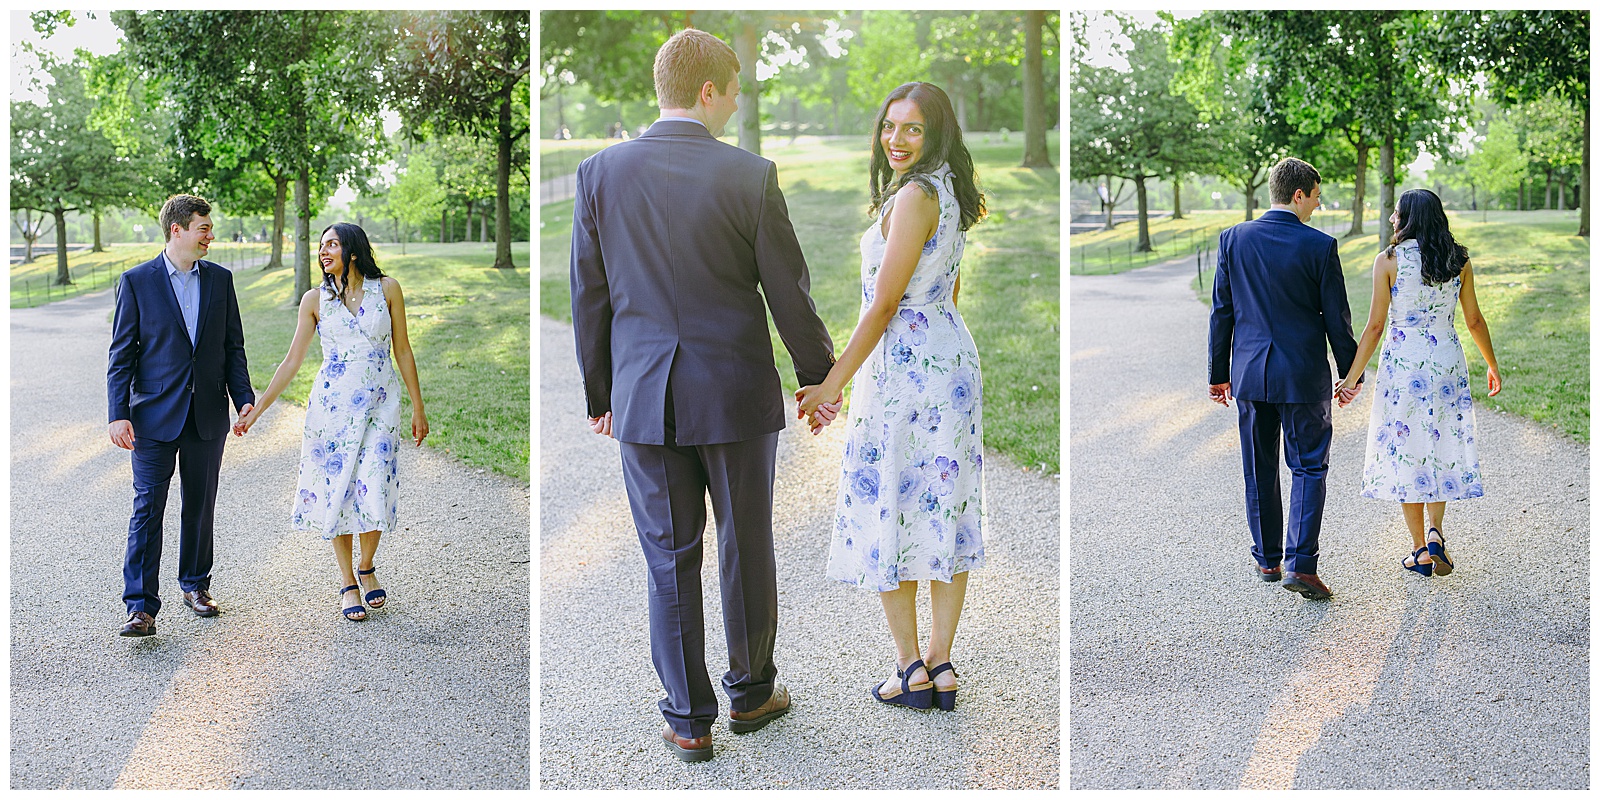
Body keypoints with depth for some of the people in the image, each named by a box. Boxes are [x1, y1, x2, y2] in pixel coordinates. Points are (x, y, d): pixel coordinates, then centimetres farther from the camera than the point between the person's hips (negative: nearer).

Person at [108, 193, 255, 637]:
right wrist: (118, 414, -10)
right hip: (155, 416, -3)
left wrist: (244, 398, 0)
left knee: (200, 507, 12)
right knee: (148, 508, -6)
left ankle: (195, 584, 28)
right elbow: (121, 354, -3)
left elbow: (233, 347, 11)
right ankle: (141, 607, -5)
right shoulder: (137, 281, -3)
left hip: (208, 416, 3)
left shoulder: (220, 279, 7)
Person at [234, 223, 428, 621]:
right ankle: (347, 583, 15)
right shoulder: (315, 300, 3)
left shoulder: (387, 289, 1)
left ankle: (367, 569, 20)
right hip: (333, 403, 1)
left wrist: (418, 407, 5)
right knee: (337, 489, 2)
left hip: (380, 402, -1)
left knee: (374, 490, -7)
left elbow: (403, 351, 5)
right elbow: (292, 360, 4)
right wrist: (257, 408, 0)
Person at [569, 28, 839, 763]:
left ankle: (688, 721, 18)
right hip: (737, 394, -2)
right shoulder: (750, 175, -10)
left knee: (669, 561, 10)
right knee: (747, 548, 15)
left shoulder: (599, 172, -3)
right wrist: (819, 378, 9)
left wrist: (598, 393, 13)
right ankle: (751, 693, 31)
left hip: (643, 396, 2)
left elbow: (588, 298, 2)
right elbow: (790, 292, -5)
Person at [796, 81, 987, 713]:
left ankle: (911, 671, 7)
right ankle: (940, 664, 16)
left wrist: (832, 384, -14)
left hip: (904, 368, -9)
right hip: (953, 358, 9)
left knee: (887, 508, 1)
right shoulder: (949, 195, 13)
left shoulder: (913, 196, -16)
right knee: (945, 509, 9)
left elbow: (883, 305, -18)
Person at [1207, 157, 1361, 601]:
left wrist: (1219, 373, 10)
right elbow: (1336, 318, -5)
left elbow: (1221, 311, 3)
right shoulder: (1319, 246, -9)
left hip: (1249, 373, 3)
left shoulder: (1233, 239, -1)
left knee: (1259, 472, 13)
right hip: (1304, 376, -3)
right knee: (1309, 468, 4)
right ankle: (1300, 564, -6)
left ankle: (1267, 560, 22)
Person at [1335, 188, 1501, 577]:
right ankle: (1435, 531, -3)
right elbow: (1474, 320, 7)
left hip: (1402, 364, -3)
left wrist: (1352, 377, -3)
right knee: (1442, 447, 16)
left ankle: (1421, 549, 12)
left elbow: (1376, 326, -10)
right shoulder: (1459, 260, 1)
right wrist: (1492, 365, 22)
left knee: (1406, 451, 7)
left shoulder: (1388, 260, -9)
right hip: (1447, 363, 3)